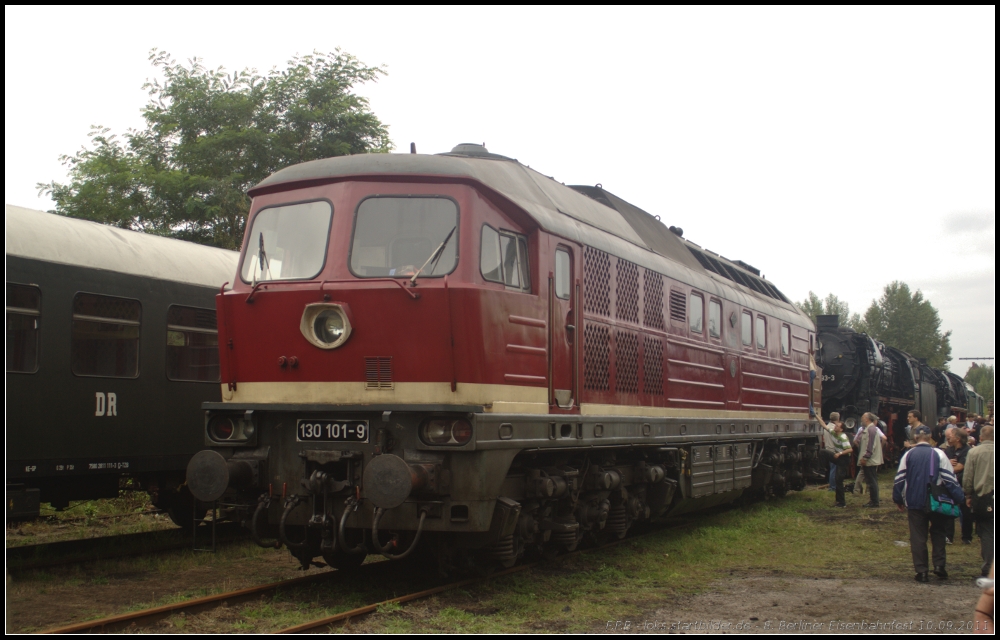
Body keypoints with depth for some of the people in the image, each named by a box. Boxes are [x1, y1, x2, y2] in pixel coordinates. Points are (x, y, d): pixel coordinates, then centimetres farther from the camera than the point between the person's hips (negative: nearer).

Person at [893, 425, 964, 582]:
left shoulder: (908, 455, 0)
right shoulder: (939, 454, -5)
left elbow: (899, 479, 1)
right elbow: (950, 479, -7)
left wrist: (898, 499, 11)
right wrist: (960, 498, -2)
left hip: (914, 503, 1)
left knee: (918, 537, 6)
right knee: (938, 533, 18)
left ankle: (921, 571, 3)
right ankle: (939, 565, 7)